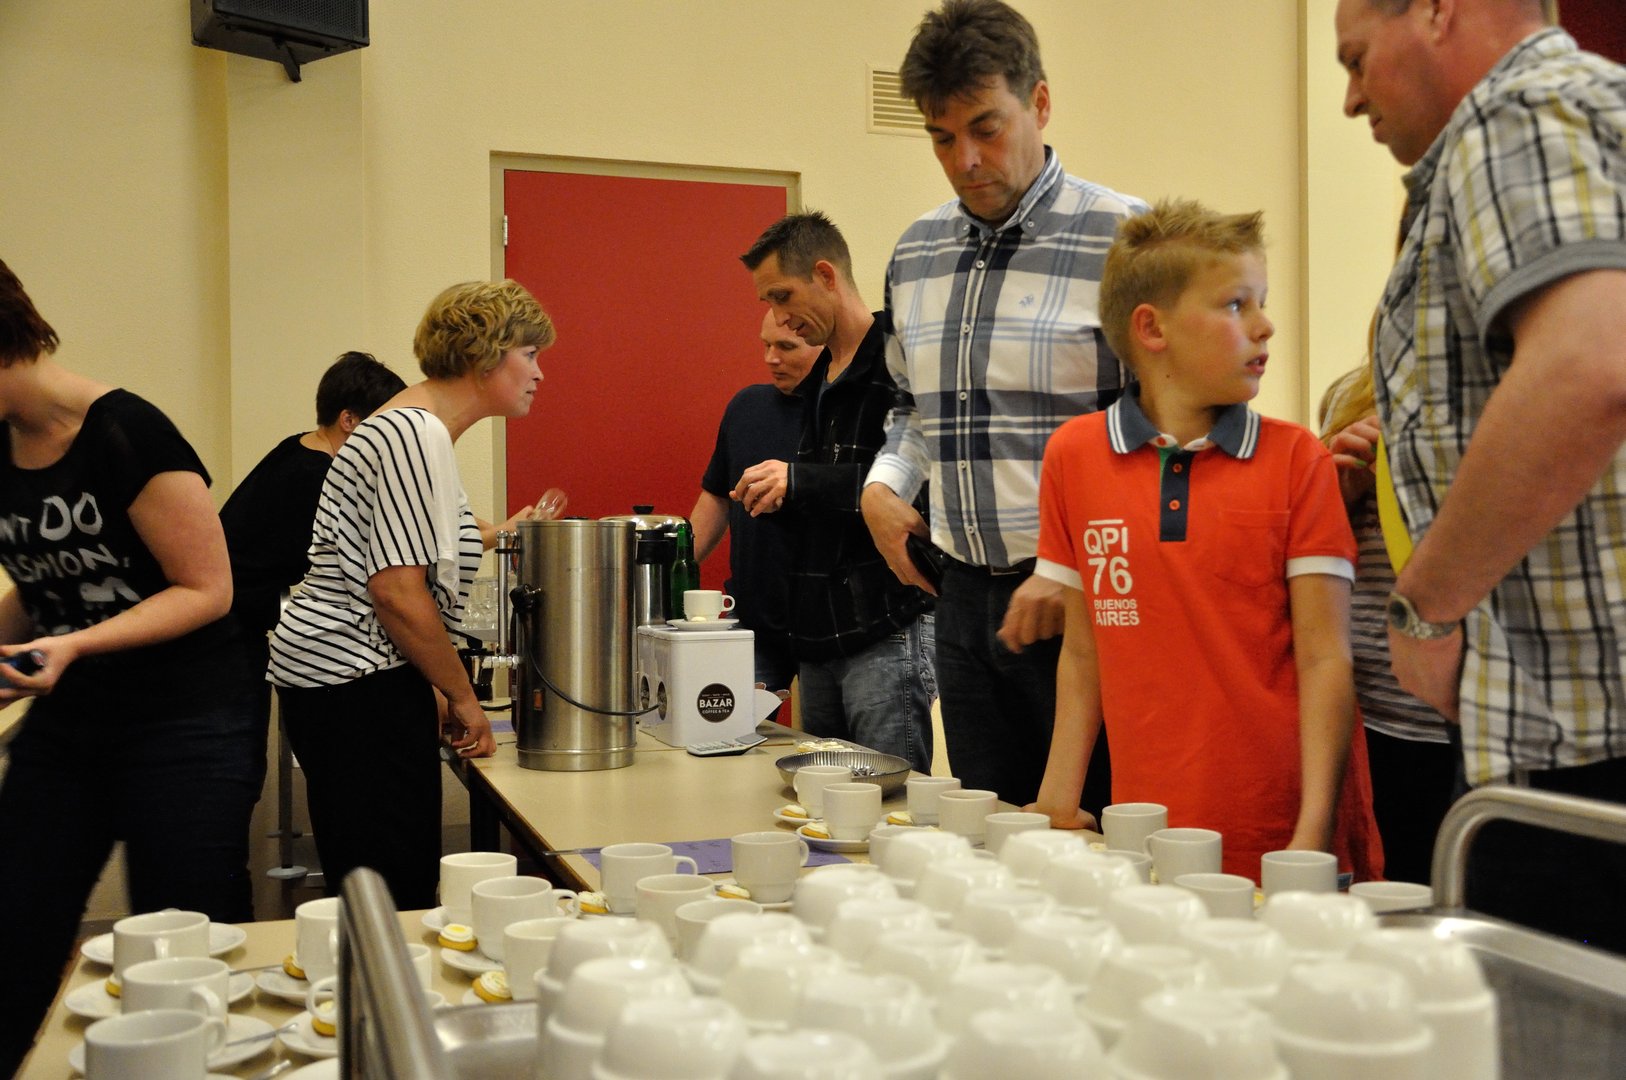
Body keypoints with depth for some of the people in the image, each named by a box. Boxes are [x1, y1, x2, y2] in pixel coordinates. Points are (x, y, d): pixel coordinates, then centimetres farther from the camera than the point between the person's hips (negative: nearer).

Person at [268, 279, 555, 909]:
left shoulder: (415, 427, 17)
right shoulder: (417, 436, -15)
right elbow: (397, 592, -20)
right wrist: (463, 698, -11)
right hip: (357, 685, -11)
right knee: (396, 903, -6)